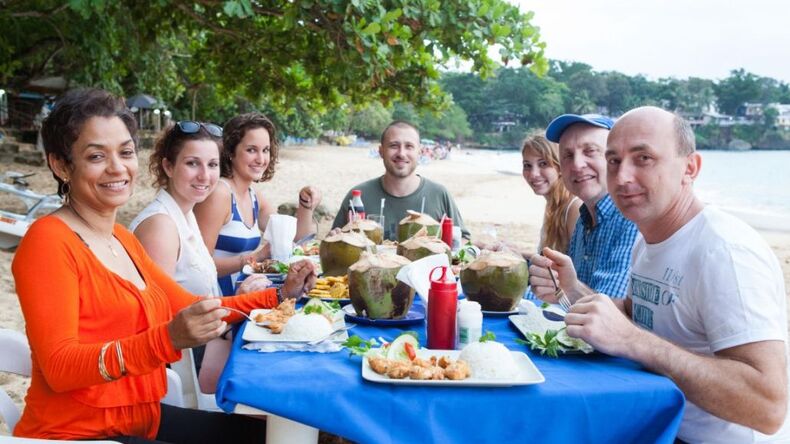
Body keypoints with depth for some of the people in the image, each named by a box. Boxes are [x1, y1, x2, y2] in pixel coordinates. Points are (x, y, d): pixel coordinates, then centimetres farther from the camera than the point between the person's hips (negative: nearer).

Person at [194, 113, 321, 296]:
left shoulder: (255, 196, 11)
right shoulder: (219, 193, -14)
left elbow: (293, 241, 14)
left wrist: (306, 204, 2)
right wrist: (254, 257, -24)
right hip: (217, 302, -7)